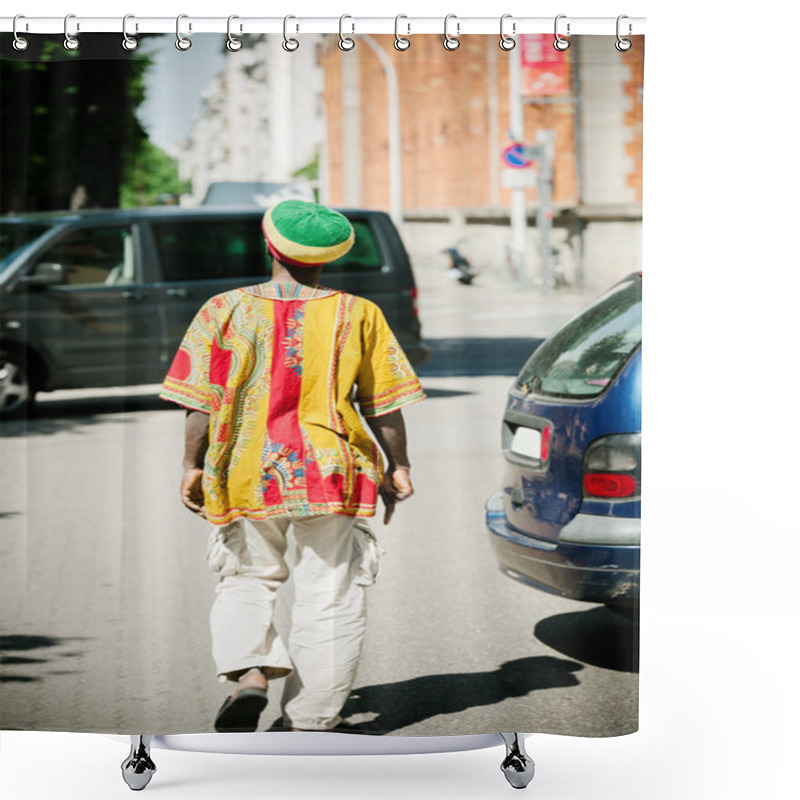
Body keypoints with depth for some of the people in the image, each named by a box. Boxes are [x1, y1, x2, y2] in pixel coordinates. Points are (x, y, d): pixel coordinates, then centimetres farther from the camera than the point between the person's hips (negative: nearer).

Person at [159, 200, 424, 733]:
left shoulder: (225, 311, -2)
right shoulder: (358, 315, -1)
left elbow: (201, 401, -3)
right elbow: (383, 404, 2)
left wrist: (193, 466, 6)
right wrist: (397, 468, 11)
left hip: (248, 474, 1)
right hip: (332, 472, 0)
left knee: (248, 581, 19)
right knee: (329, 596, 9)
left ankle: (250, 673, -7)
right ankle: (311, 720, 11)